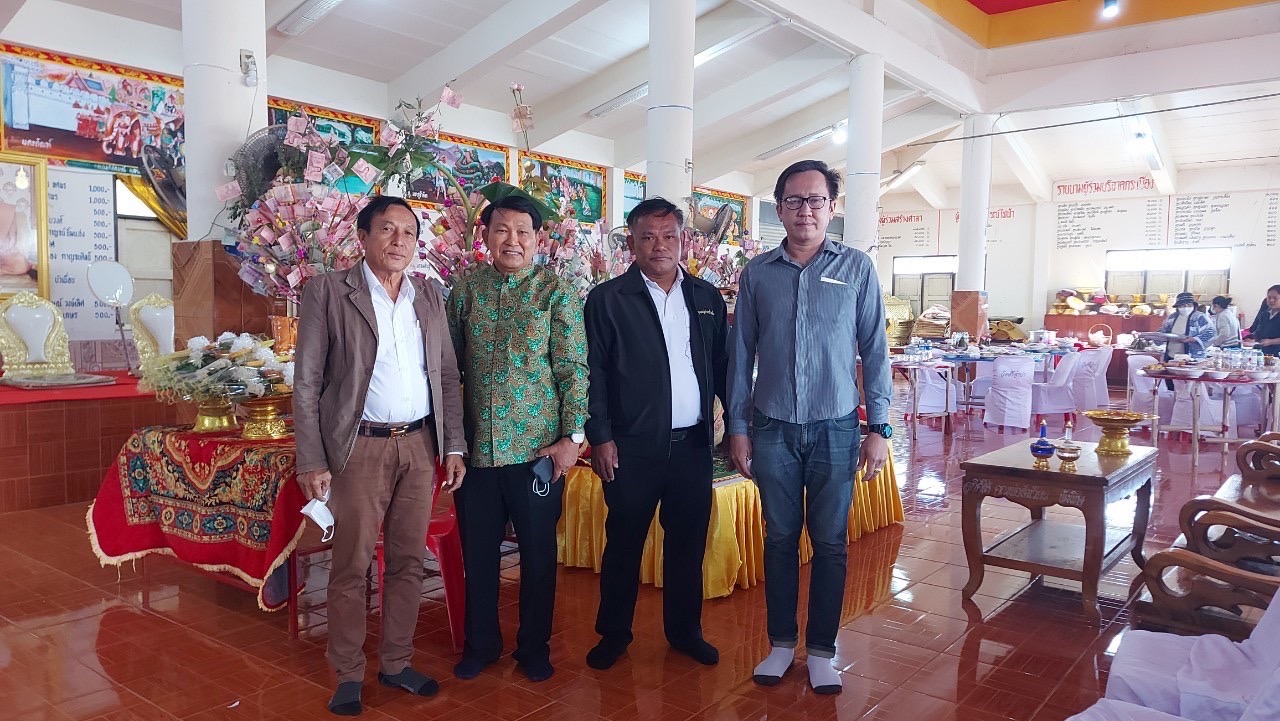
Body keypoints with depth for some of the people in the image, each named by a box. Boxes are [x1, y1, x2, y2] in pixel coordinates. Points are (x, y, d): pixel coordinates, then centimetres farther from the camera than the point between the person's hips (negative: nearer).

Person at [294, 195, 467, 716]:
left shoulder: (430, 296, 10)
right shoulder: (328, 291, -3)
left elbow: (447, 375, 11)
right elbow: (306, 382, -5)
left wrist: (454, 447, 5)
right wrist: (311, 462, -9)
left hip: (420, 446, 4)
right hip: (360, 447, -4)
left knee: (408, 562, 11)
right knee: (352, 567, 5)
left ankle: (396, 664, 26)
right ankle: (348, 676, 21)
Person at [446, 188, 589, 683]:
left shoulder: (556, 292, -2)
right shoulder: (465, 290, 6)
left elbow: (573, 368, -5)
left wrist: (572, 436, -10)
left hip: (536, 448, -2)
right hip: (476, 447, 3)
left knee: (538, 552, 10)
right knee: (477, 551, 13)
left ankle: (534, 647, 29)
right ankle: (481, 643, 33)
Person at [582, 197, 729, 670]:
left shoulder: (706, 298, 10)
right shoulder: (607, 299, -2)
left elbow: (722, 365, 12)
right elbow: (594, 373, -5)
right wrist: (600, 437, -10)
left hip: (693, 444, 3)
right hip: (632, 446, -3)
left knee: (688, 542, 12)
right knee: (623, 542, 9)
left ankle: (685, 631, 30)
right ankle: (613, 634, 26)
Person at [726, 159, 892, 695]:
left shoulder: (857, 269, 0)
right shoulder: (757, 273, 3)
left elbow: (874, 350, 1)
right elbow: (741, 353, 5)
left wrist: (879, 428, -3)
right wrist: (737, 426, 3)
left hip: (836, 428, -1)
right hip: (773, 428, 1)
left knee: (830, 543, 8)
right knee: (780, 539, 11)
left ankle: (821, 649, 24)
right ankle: (781, 641, 27)